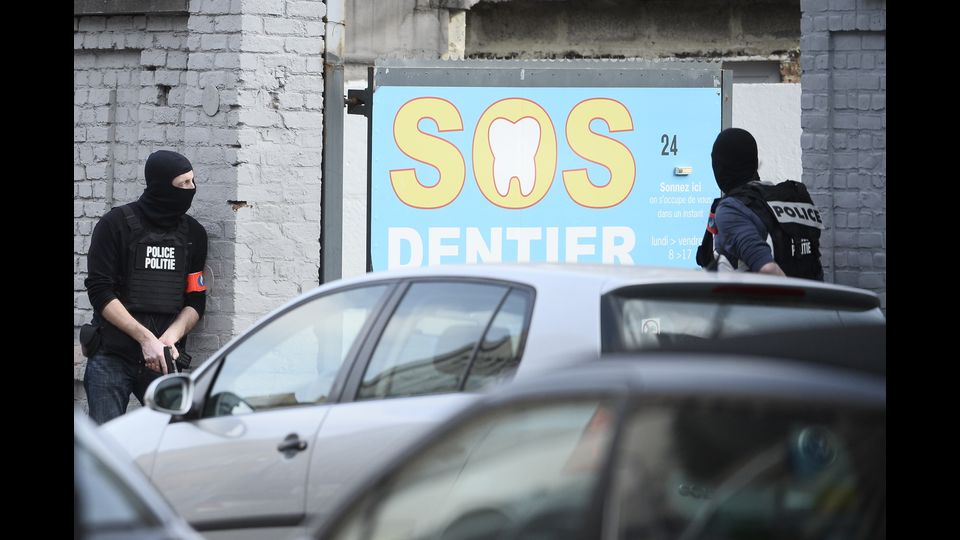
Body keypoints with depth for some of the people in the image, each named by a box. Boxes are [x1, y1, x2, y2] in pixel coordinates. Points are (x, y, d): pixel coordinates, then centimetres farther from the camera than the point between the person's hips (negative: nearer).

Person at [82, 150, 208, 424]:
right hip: (112, 358, -3)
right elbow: (99, 291, -7)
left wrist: (171, 336, -9)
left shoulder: (194, 234, 12)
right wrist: (146, 338, -16)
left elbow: (196, 300, 12)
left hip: (163, 360, 3)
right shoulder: (117, 224, -1)